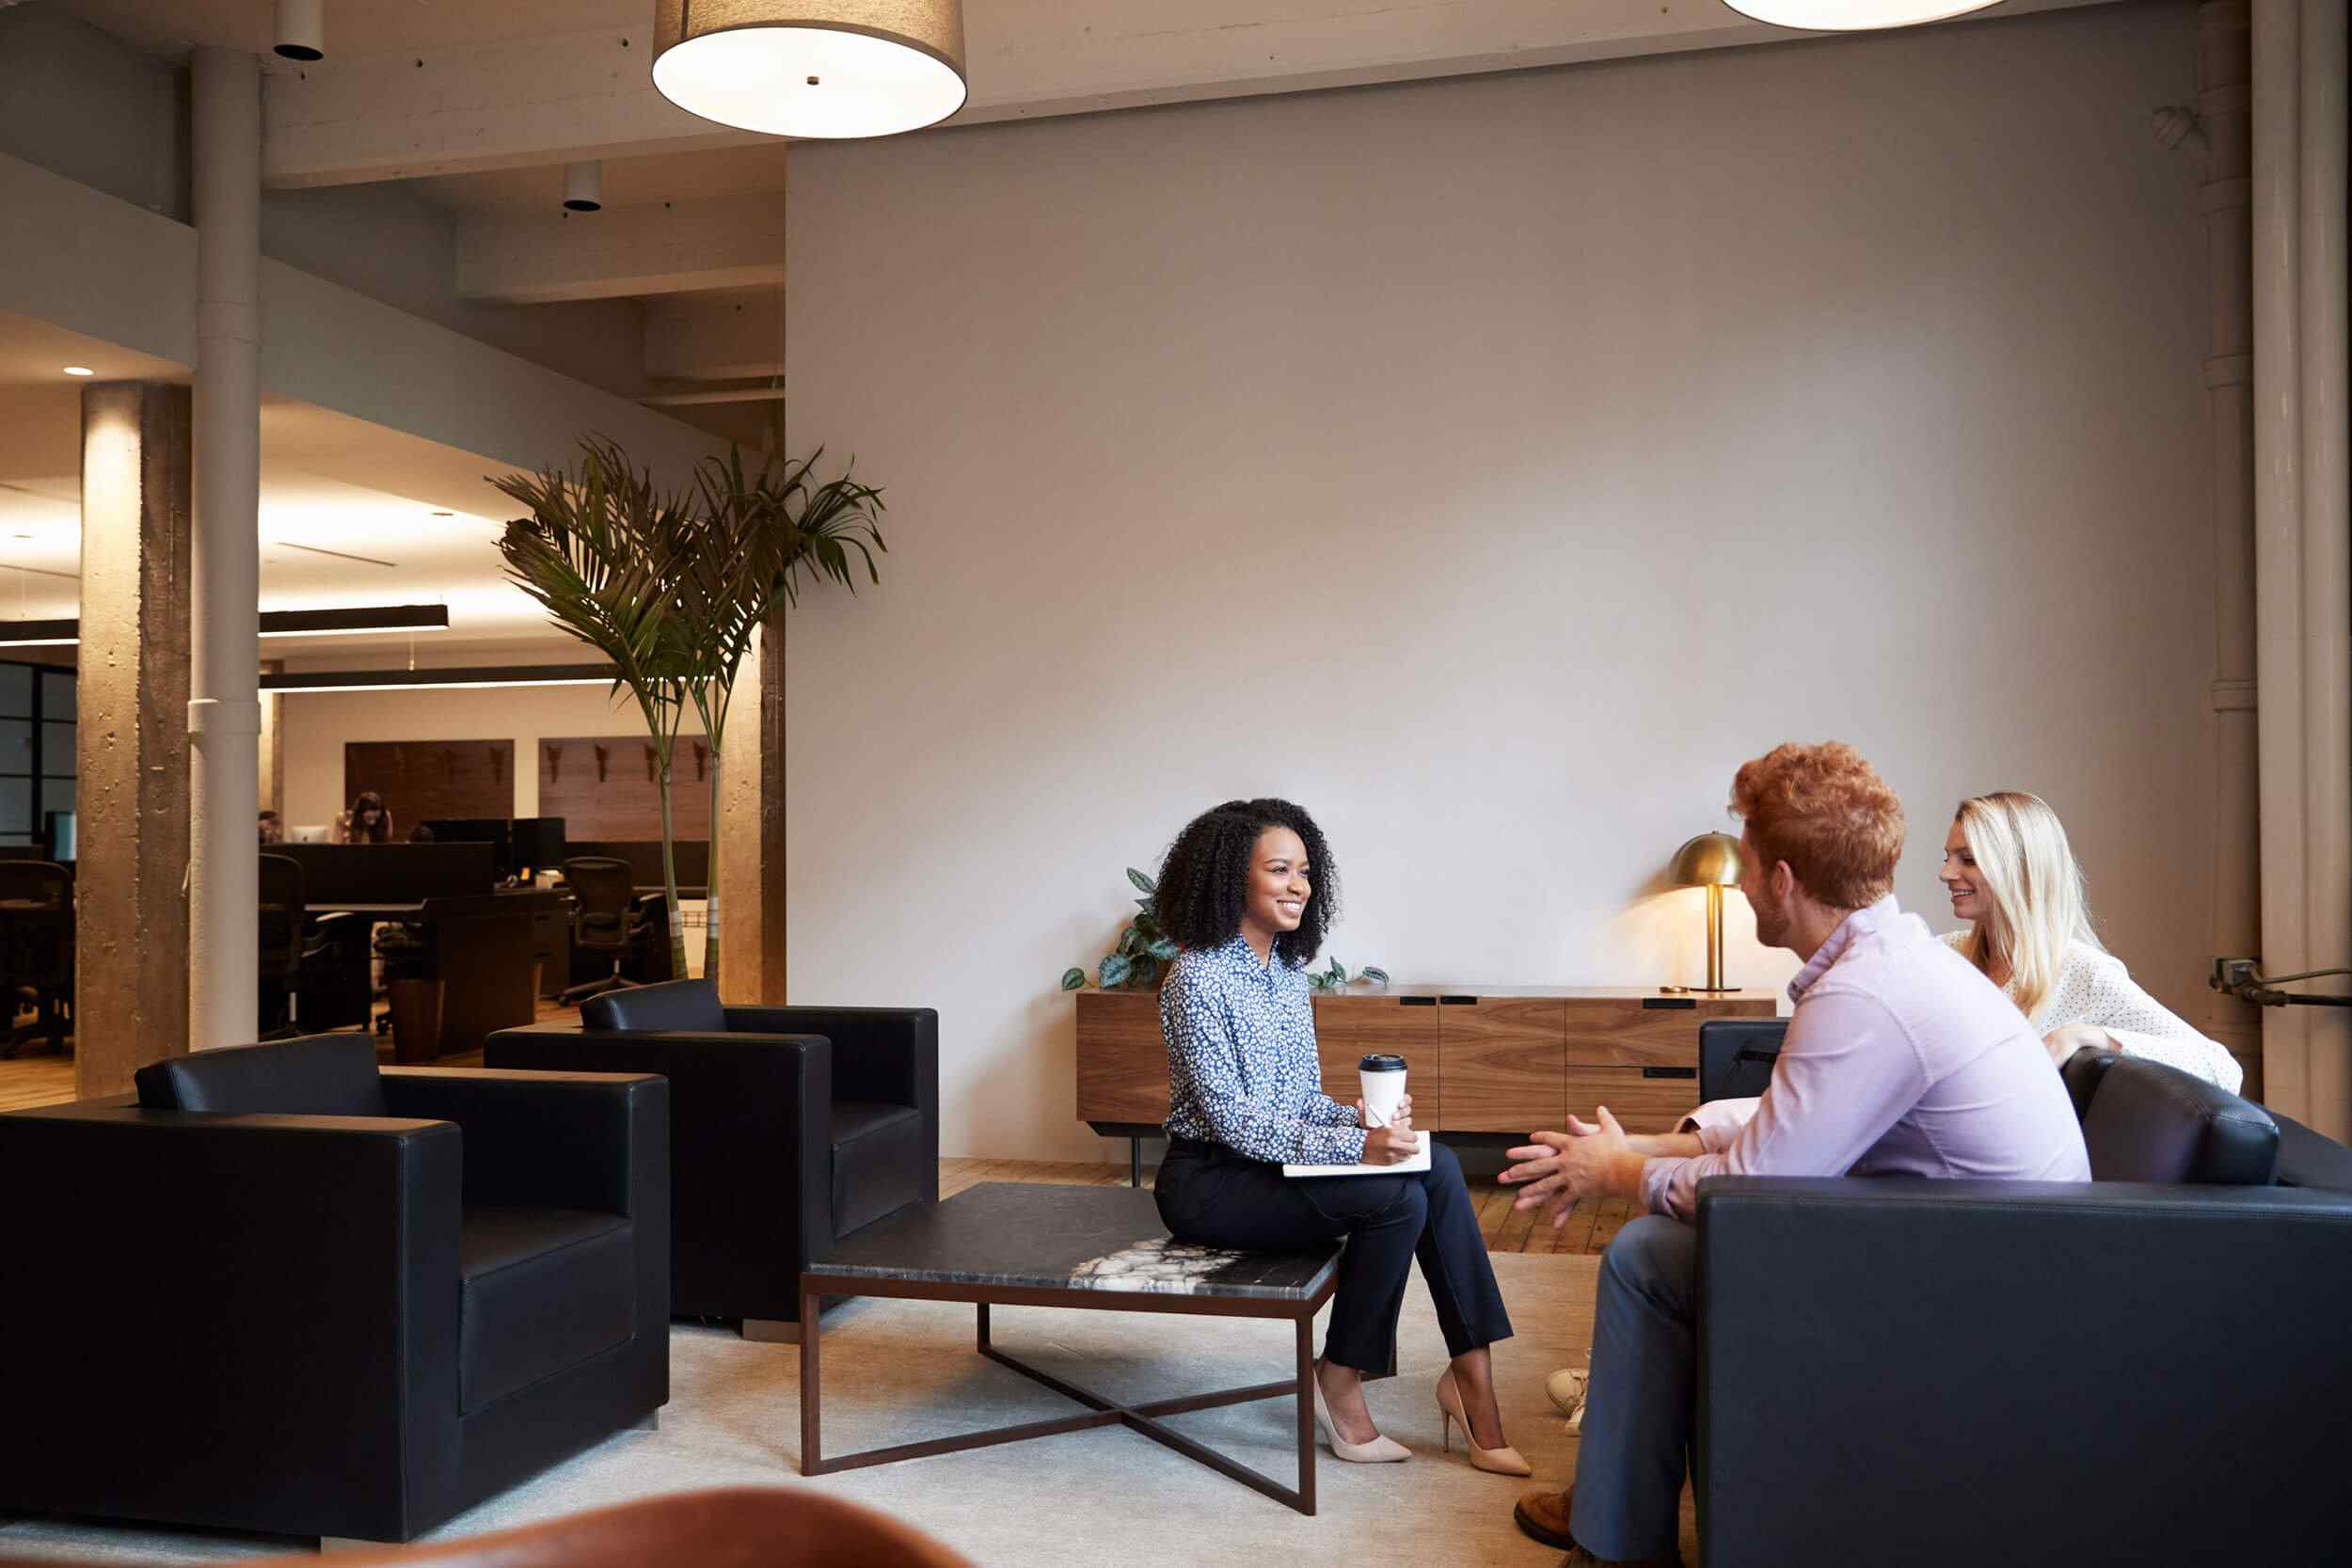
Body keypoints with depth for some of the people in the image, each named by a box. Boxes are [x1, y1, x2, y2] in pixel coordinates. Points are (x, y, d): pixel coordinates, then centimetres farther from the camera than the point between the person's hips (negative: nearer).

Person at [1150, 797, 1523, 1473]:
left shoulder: (1289, 970, 9)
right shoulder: (1199, 976, -17)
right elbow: (1232, 1119, -21)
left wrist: (1363, 1116, -8)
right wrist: (1356, 1147, -29)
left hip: (1276, 1160, 8)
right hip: (1208, 1181, -8)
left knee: (1438, 1166, -14)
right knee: (1397, 1197, -25)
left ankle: (1470, 1373, -10)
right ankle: (1339, 1379, -6)